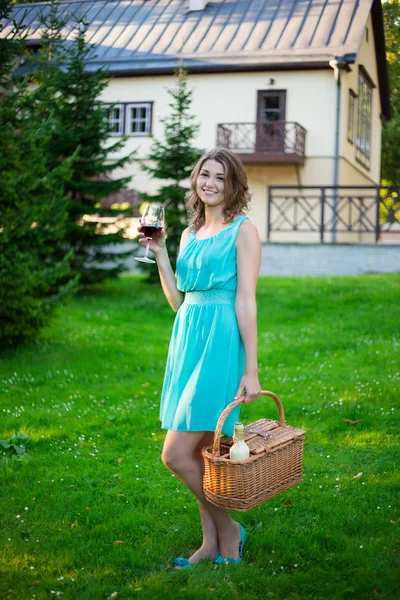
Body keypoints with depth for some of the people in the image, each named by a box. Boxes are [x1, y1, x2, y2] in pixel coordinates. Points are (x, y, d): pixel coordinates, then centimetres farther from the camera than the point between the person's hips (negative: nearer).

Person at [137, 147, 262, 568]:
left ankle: (228, 532, 11)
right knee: (201, 453, 11)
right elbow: (177, 299, 15)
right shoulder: (190, 233, 17)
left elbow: (246, 302, -10)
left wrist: (251, 371, -13)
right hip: (187, 338, 7)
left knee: (177, 455, -9)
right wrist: (158, 251, 8)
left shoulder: (243, 230, -4)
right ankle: (213, 541, 24)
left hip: (220, 342, -7)